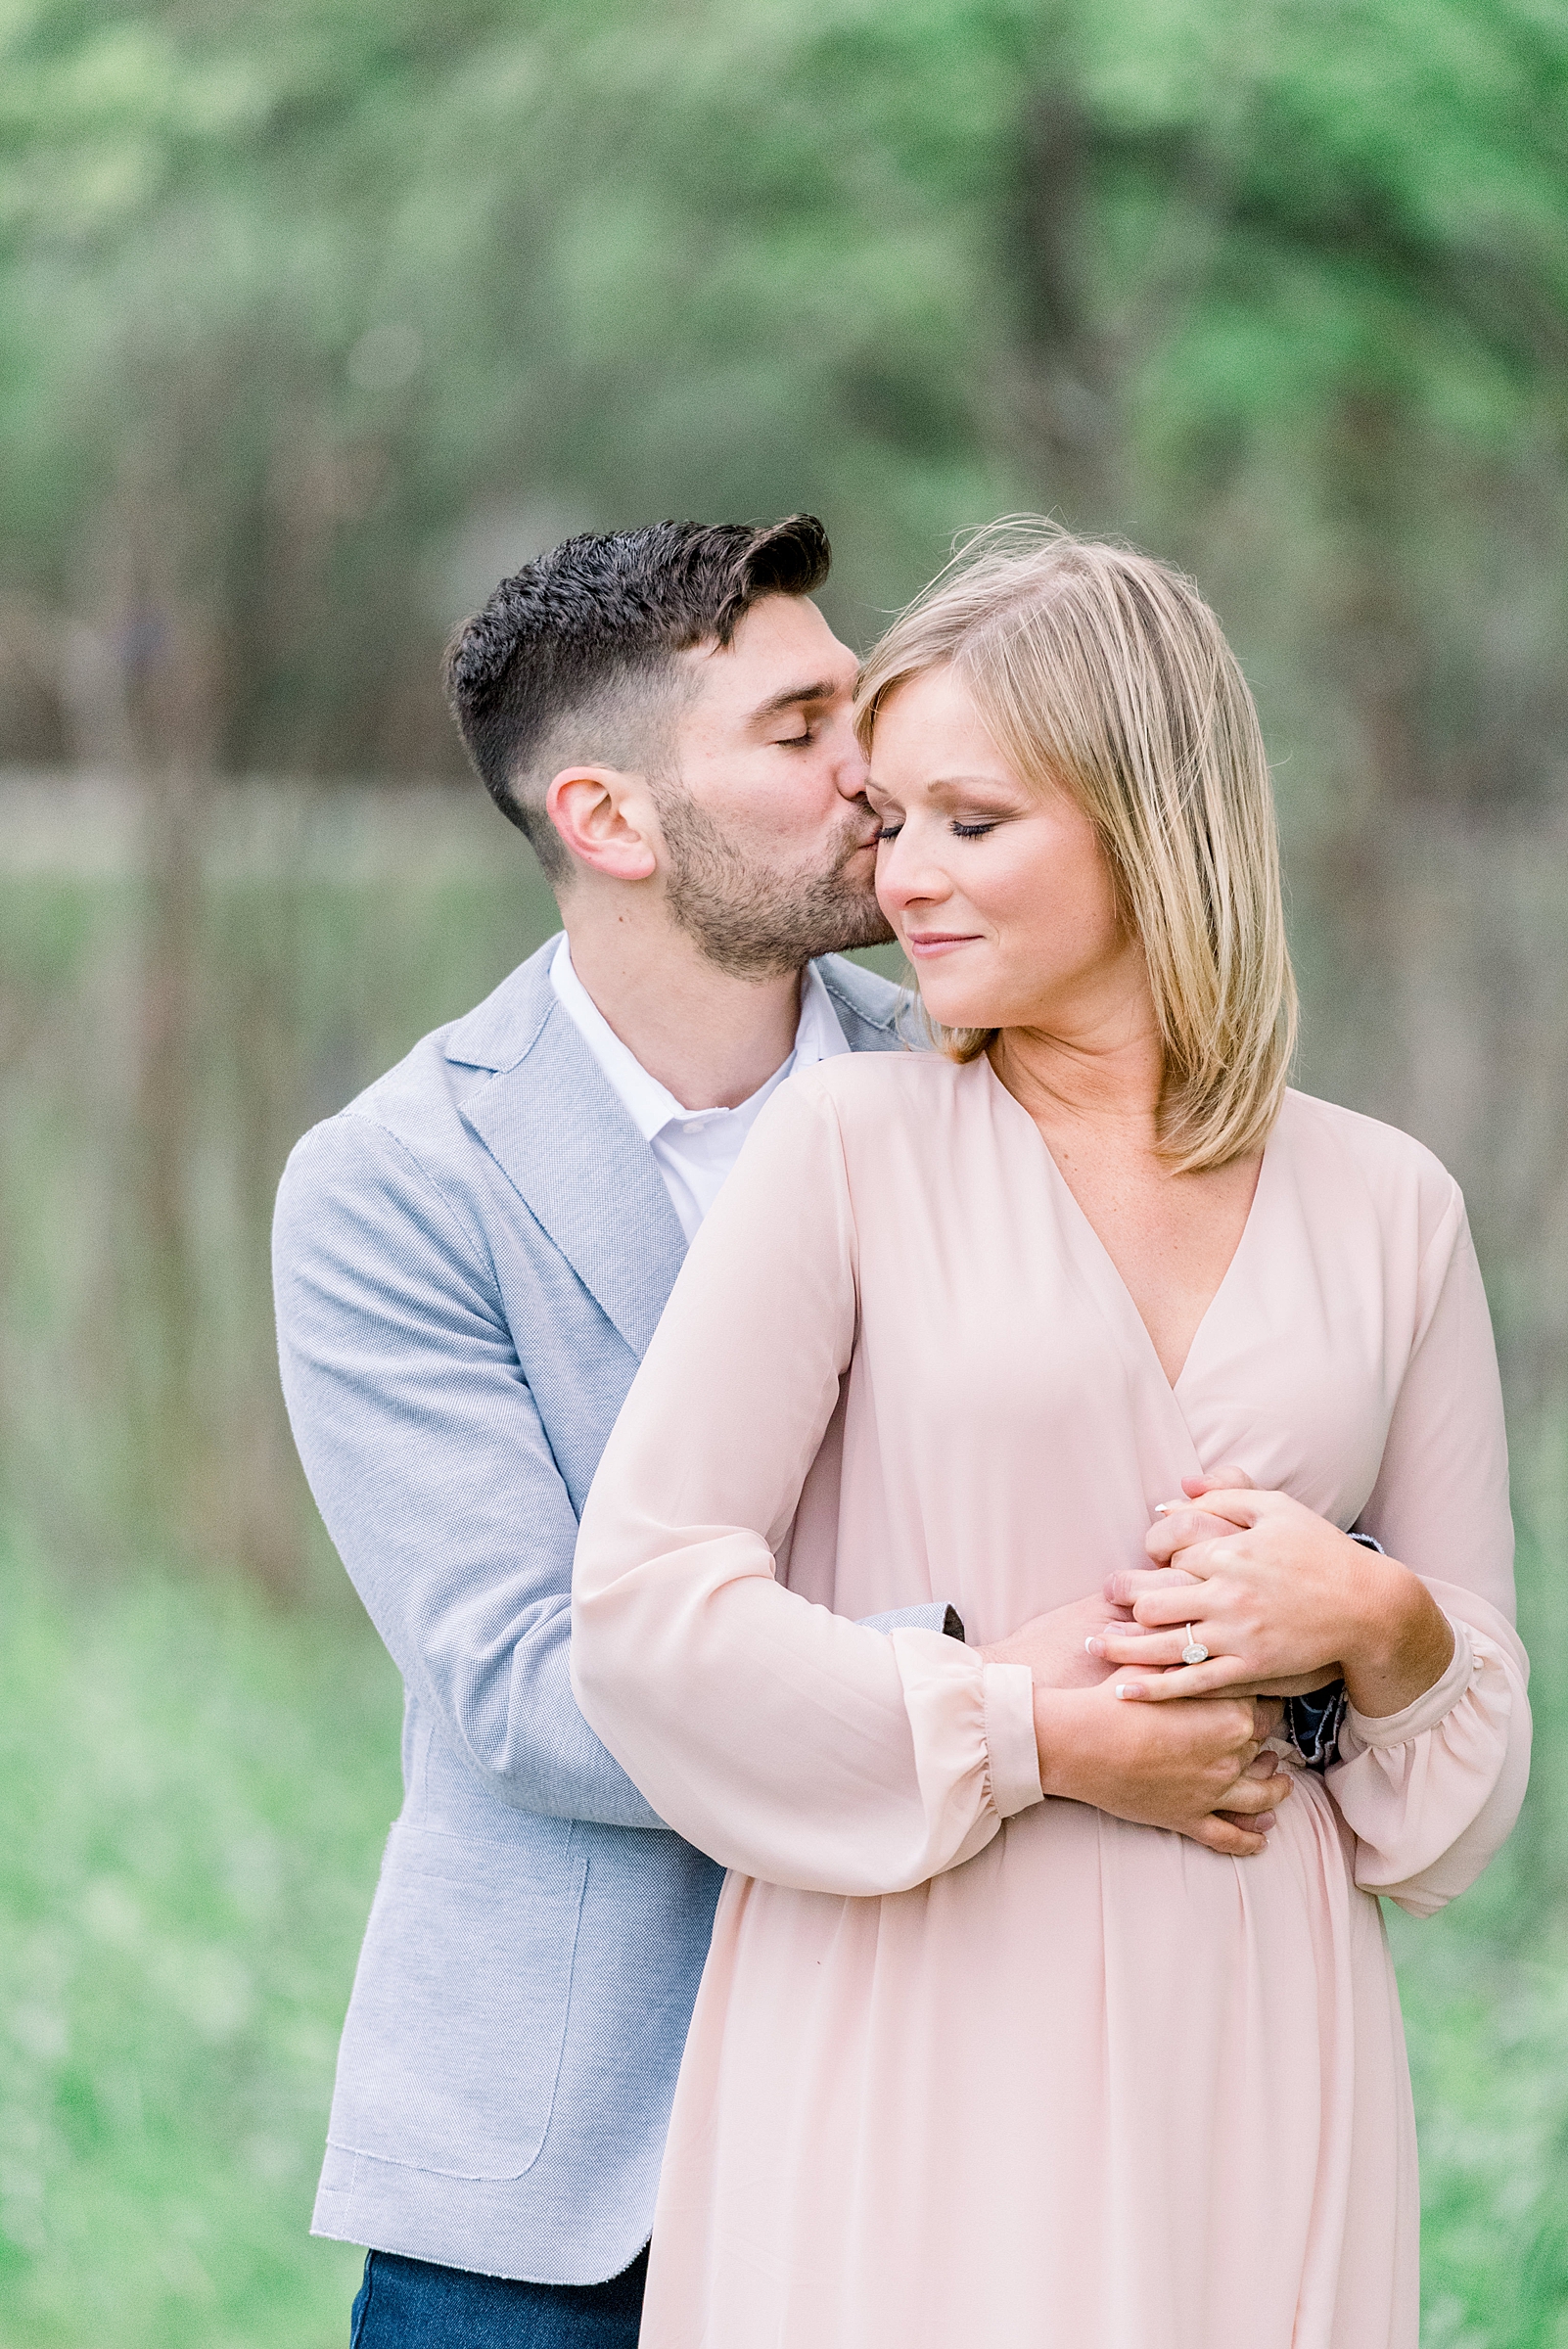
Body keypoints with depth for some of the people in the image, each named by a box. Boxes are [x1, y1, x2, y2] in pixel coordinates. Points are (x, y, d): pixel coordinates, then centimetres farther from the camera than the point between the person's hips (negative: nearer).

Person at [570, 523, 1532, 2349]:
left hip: (1250, 2047, 3)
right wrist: (1039, 1731, -11)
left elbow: (1485, 1714, 14)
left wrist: (1376, 1625, -8)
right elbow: (641, 1599, -7)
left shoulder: (1386, 1210, 8)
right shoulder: (849, 1147, 0)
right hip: (910, 2045, -2)